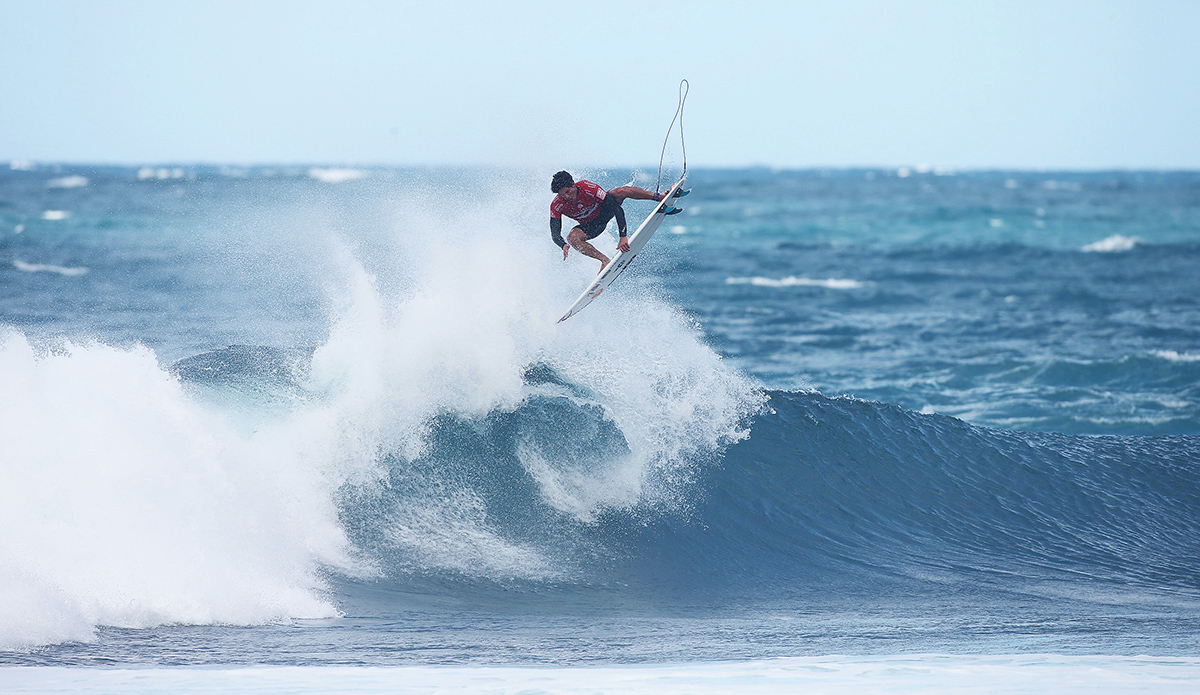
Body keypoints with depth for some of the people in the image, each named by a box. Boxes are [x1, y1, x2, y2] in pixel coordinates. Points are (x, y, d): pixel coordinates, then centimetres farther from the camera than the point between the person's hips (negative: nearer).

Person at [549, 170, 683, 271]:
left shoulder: (588, 188, -34)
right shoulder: (556, 206, -27)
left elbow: (617, 209, -34)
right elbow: (555, 234, -23)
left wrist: (623, 237, -44)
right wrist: (563, 245, -49)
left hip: (604, 210, -2)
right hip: (591, 226, 2)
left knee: (620, 192, -30)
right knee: (572, 238, -30)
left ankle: (660, 198, -17)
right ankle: (605, 260, -21)